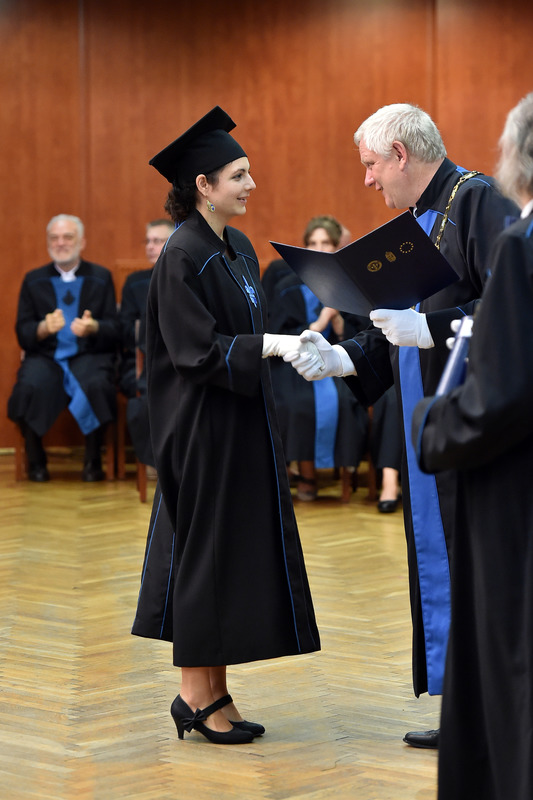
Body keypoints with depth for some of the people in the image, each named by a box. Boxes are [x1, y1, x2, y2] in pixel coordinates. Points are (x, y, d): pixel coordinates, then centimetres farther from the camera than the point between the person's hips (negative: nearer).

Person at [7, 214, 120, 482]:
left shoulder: (101, 277, 14)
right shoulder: (34, 280, 16)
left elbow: (114, 329, 4)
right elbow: (22, 333, 6)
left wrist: (93, 327, -19)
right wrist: (44, 328, -17)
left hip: (89, 354, -1)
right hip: (45, 356, 1)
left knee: (97, 385, -36)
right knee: (29, 386, -33)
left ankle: (93, 460, -15)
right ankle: (36, 461, -12)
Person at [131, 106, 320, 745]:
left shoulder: (238, 248, 12)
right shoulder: (182, 256, -15)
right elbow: (197, 351, -20)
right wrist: (269, 345, -26)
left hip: (245, 426, 9)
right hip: (203, 431, -9)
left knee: (239, 547, 10)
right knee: (205, 547, -2)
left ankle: (212, 691, 17)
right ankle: (197, 692, 8)